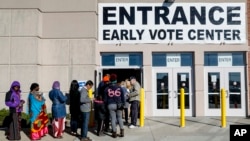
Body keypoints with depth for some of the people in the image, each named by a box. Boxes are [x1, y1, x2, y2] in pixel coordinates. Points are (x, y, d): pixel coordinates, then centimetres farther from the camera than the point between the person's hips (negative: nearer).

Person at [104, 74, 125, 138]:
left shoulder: (107, 88, 1)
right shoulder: (119, 87, 2)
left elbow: (105, 99, 3)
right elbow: (122, 97, 4)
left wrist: (105, 104, 17)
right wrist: (123, 104, 11)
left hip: (111, 105, -1)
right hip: (119, 104, 1)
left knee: (113, 119, 5)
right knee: (120, 118, 13)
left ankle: (114, 132, 8)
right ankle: (122, 131, 7)